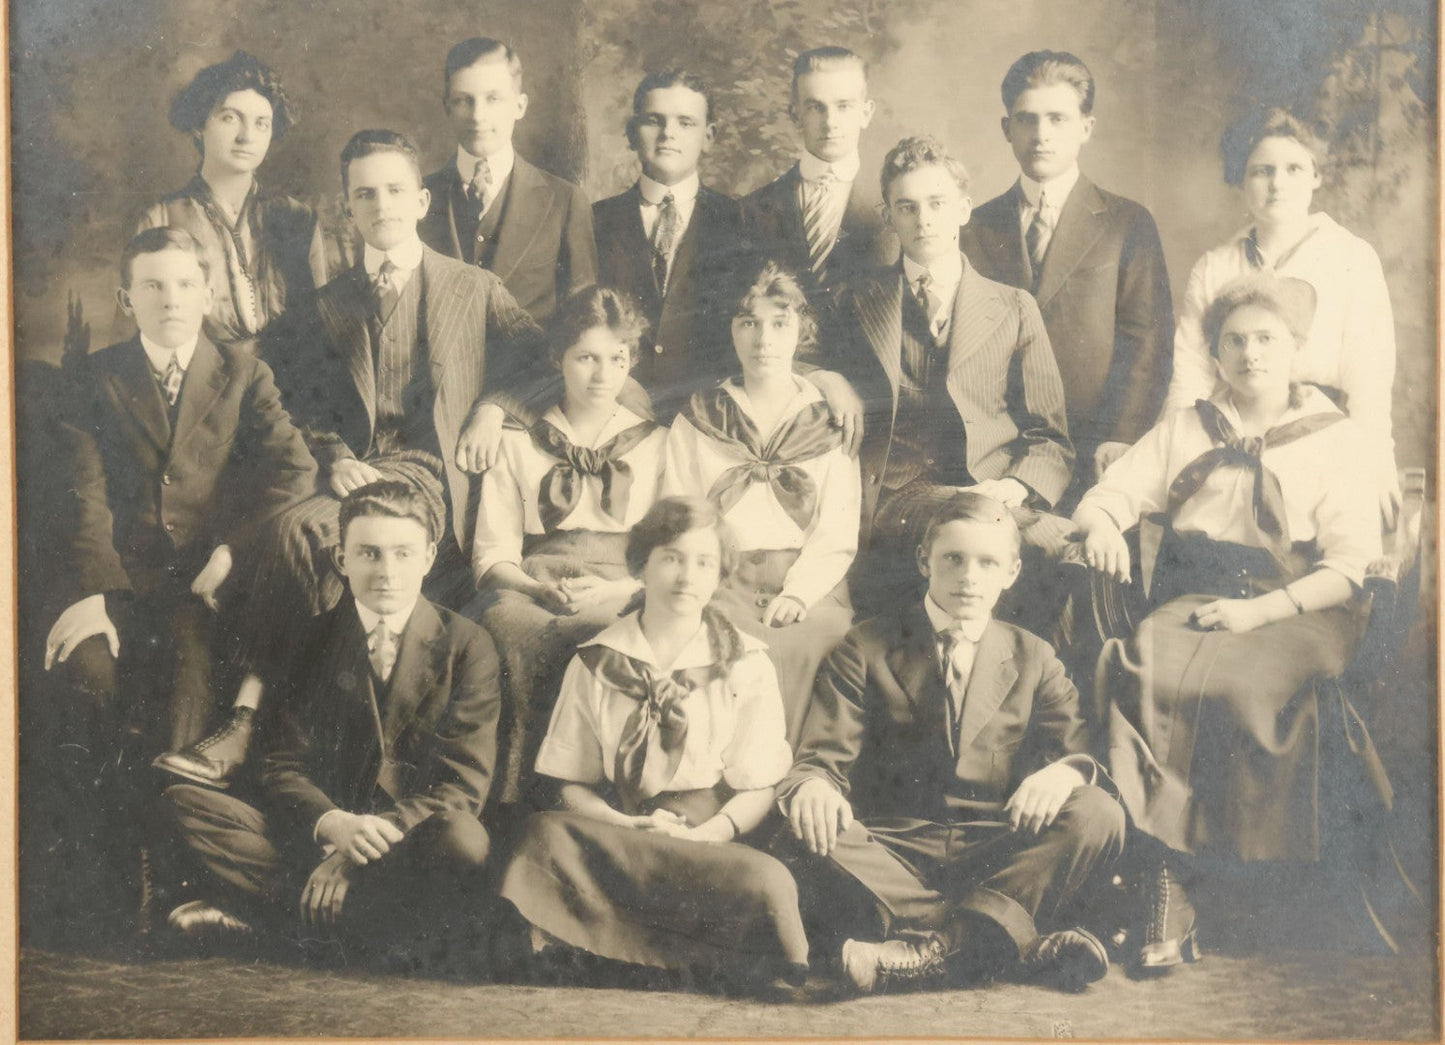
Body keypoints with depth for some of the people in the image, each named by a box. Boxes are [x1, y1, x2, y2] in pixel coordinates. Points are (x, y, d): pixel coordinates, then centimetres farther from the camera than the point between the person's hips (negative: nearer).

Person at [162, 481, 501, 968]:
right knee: (183, 803, -17)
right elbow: (284, 768, 4)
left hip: (410, 847, -2)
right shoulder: (313, 641, 9)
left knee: (463, 841, -38)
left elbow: (463, 783, -6)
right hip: (318, 835, 2)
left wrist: (369, 839, -19)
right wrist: (332, 824, -20)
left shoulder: (467, 645, 2)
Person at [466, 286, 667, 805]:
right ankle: (513, 804, -30)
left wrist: (613, 590, -10)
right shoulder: (517, 444, 19)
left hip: (622, 598, -1)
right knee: (505, 619, -36)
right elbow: (493, 555, 11)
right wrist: (543, 589, -11)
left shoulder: (658, 444, 19)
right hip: (531, 591, 1)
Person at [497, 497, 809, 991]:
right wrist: (624, 825, -11)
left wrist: (708, 834, -16)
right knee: (545, 834, -34)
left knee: (766, 880, -37)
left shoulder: (747, 665, 9)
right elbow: (570, 785, 10)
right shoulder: (595, 663, 12)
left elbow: (757, 791, 5)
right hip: (617, 834, 1)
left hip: (710, 841, -1)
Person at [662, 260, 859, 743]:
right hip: (722, 585, 0)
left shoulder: (829, 423, 16)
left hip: (809, 588, 0)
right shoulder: (696, 421, 18)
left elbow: (838, 534, 6)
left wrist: (796, 595, -11)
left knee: (794, 646, -34)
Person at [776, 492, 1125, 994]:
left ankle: (932, 947, -37)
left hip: (996, 855, 2)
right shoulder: (865, 649, 10)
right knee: (809, 839, -33)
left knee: (1099, 815, -25)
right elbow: (822, 758, 1)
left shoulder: (1034, 659, 16)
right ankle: (1026, 939, -35)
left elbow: (1085, 756, 5)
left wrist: (1064, 772, -22)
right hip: (894, 850, -1)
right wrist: (812, 788, -26)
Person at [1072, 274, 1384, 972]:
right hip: (1193, 601, 2)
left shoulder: (1337, 440, 11)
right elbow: (1106, 497, 13)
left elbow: (1349, 566, 1)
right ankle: (1165, 882, -31)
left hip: (1297, 613, -2)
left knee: (1245, 686, -34)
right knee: (1145, 673, -31)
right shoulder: (1185, 431, 21)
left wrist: (1259, 611, -14)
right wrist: (1102, 527, -12)